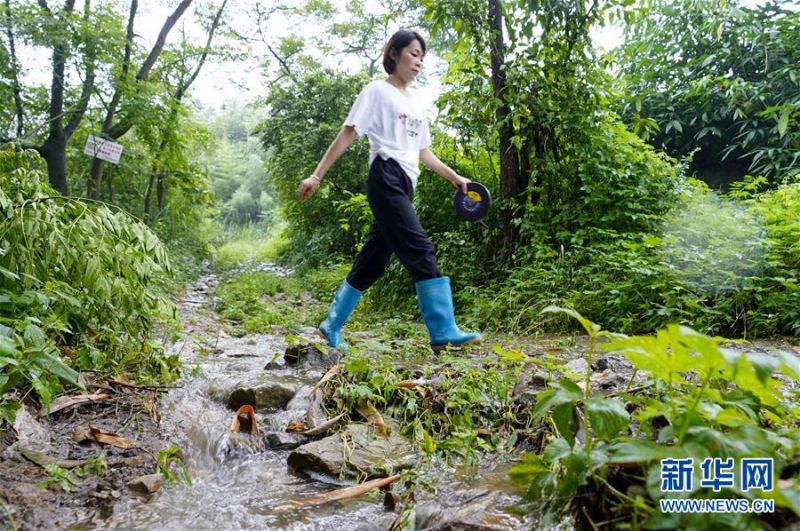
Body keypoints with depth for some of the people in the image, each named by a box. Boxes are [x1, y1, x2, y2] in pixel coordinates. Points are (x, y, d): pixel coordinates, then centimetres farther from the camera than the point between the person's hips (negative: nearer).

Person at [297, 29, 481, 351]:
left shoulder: (415, 106, 26)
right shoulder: (378, 91, 4)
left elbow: (423, 153, 28)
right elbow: (347, 135, -3)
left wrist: (453, 176, 21)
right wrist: (317, 176, -9)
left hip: (404, 185, 8)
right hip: (386, 179, -8)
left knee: (372, 261, 7)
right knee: (421, 250, -18)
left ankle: (332, 326, 18)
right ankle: (444, 332, -19)